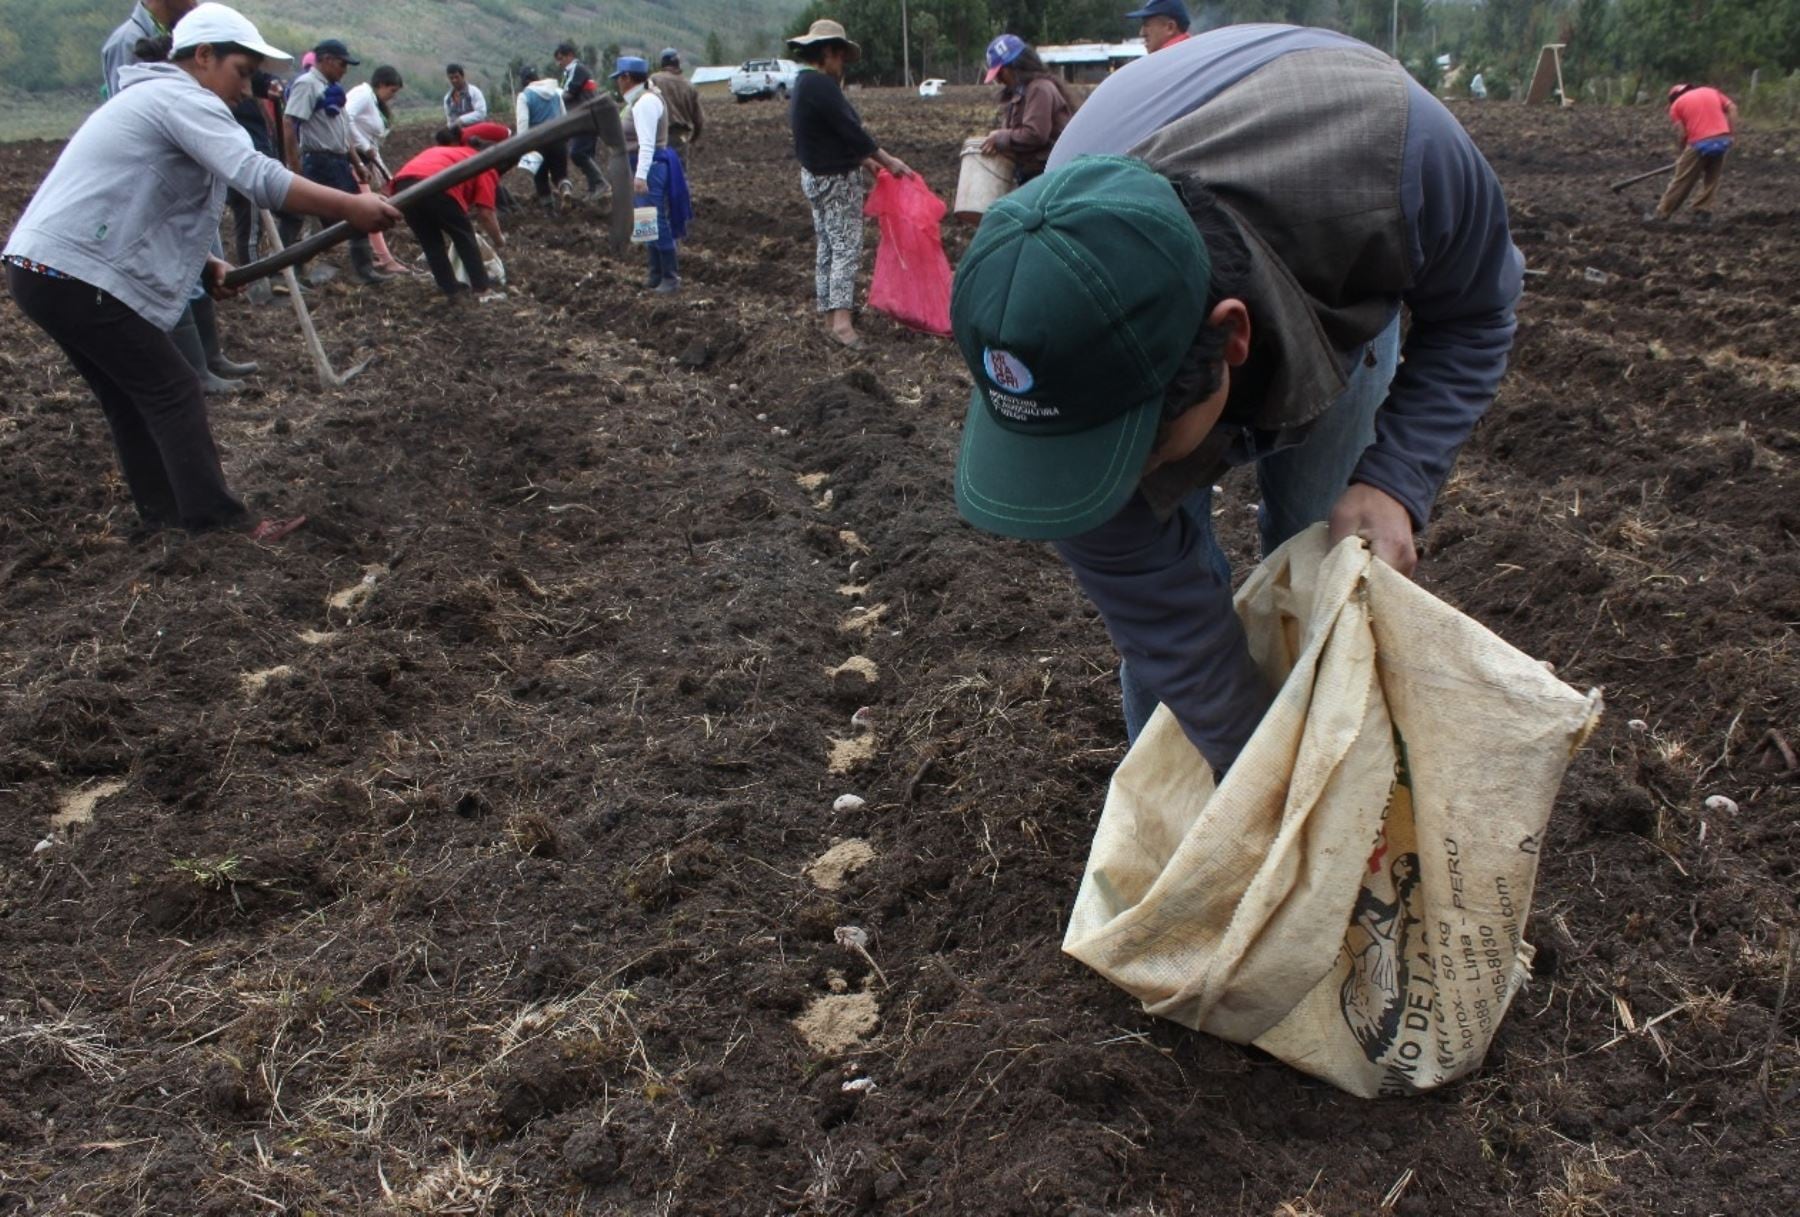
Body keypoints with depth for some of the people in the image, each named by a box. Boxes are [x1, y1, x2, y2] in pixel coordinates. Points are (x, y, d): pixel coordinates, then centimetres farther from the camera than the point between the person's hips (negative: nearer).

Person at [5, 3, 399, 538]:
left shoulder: (153, 98, 23)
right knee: (172, 392, -6)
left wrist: (202, 266, 10)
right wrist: (350, 207, -25)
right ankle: (217, 523, -5)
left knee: (132, 394, 15)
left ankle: (164, 513, 21)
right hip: (74, 274, -10)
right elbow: (258, 177, -25)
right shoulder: (183, 98, -10)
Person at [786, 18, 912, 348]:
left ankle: (829, 314, 17)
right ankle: (841, 320, -14)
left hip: (817, 176, 10)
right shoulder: (821, 86, -20)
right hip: (835, 181, -10)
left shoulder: (803, 85, 11)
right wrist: (887, 160, -11)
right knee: (846, 247, -9)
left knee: (827, 246, 13)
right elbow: (850, 130, -20)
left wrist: (865, 161, 18)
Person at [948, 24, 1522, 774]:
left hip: (1342, 297, 2)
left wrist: (1394, 479, -34)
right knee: (1157, 583, -9)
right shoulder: (1061, 366, -41)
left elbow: (1476, 311, -20)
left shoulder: (1393, 147, -44)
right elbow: (1175, 639, -30)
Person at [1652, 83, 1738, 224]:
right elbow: (1732, 108, 10)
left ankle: (1661, 214, 13)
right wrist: (1727, 135, 11)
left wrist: (1683, 153, 13)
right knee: (1711, 180, 17)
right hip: (1722, 139, 4)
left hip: (1700, 143, -4)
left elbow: (1682, 134, -1)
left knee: (1682, 182, 6)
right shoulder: (1711, 91, 21)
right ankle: (1703, 213, 13)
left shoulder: (1676, 105, 9)